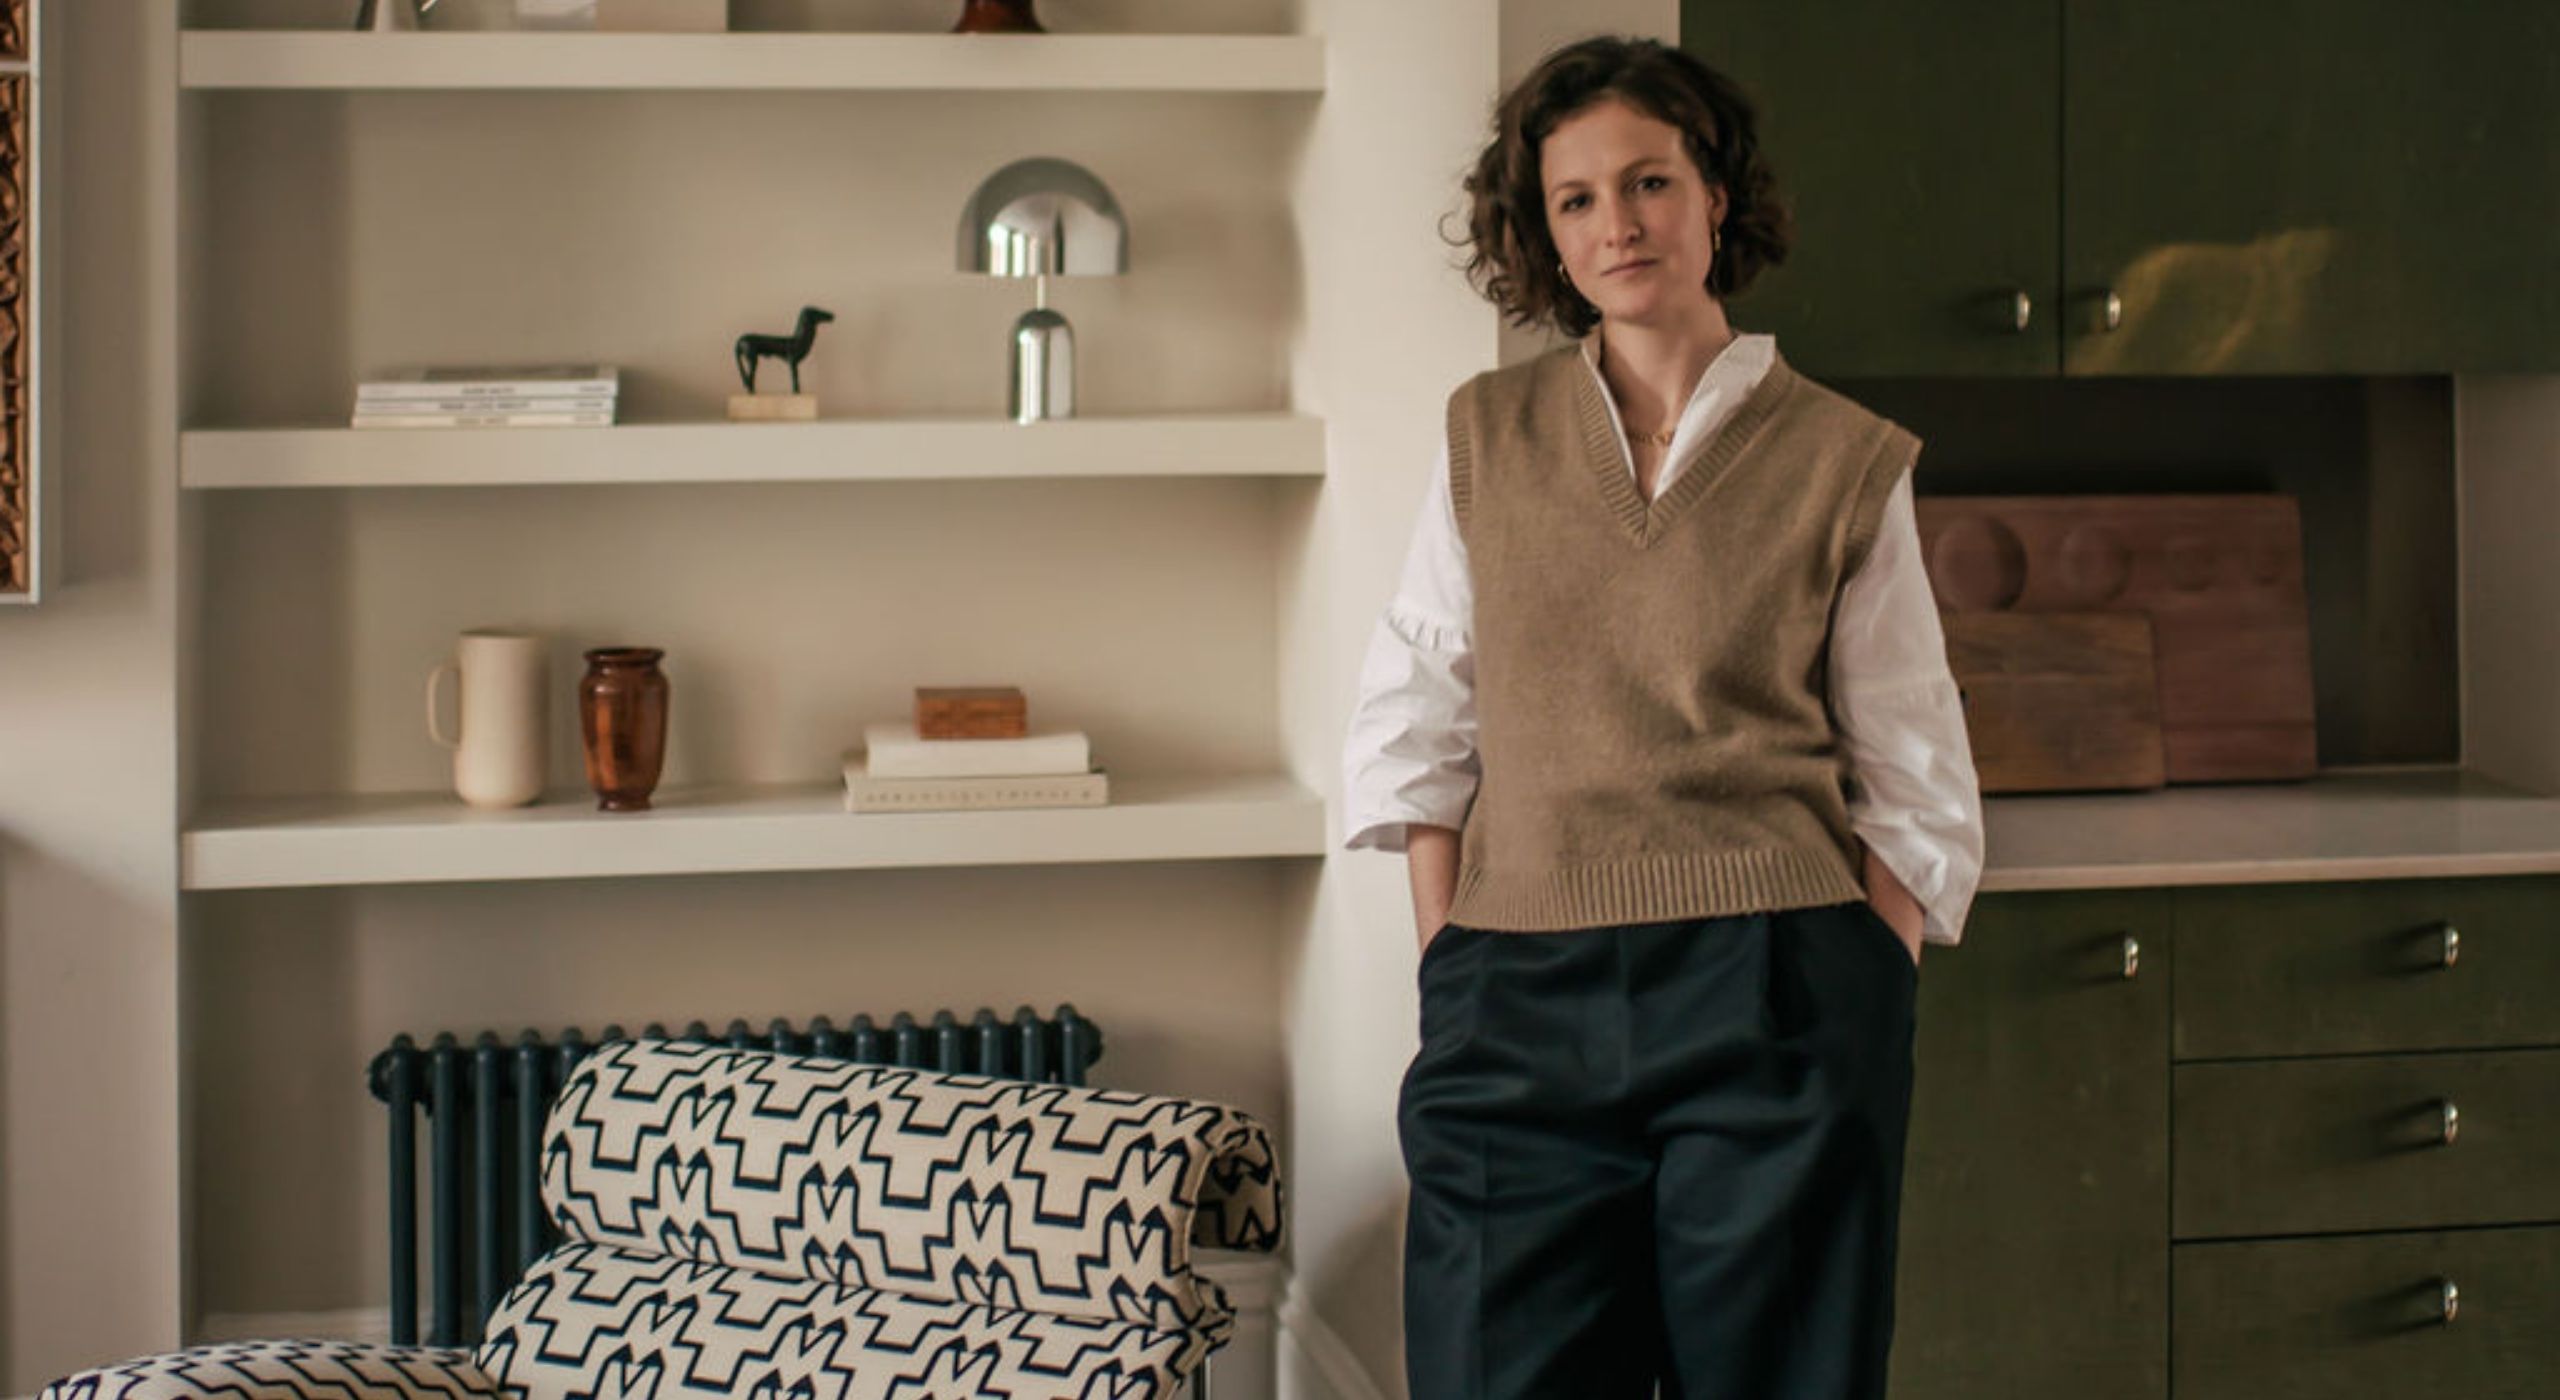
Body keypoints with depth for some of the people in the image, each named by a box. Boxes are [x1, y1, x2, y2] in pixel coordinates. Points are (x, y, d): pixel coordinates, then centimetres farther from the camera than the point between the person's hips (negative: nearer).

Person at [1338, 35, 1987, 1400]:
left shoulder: (1844, 462, 4)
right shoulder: (1487, 436, 10)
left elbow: (1914, 796, 5)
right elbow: (1414, 733, 10)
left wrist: (1852, 1010, -5)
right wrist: (1449, 975, 2)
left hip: (1773, 1004, -1)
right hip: (1518, 1006, 2)